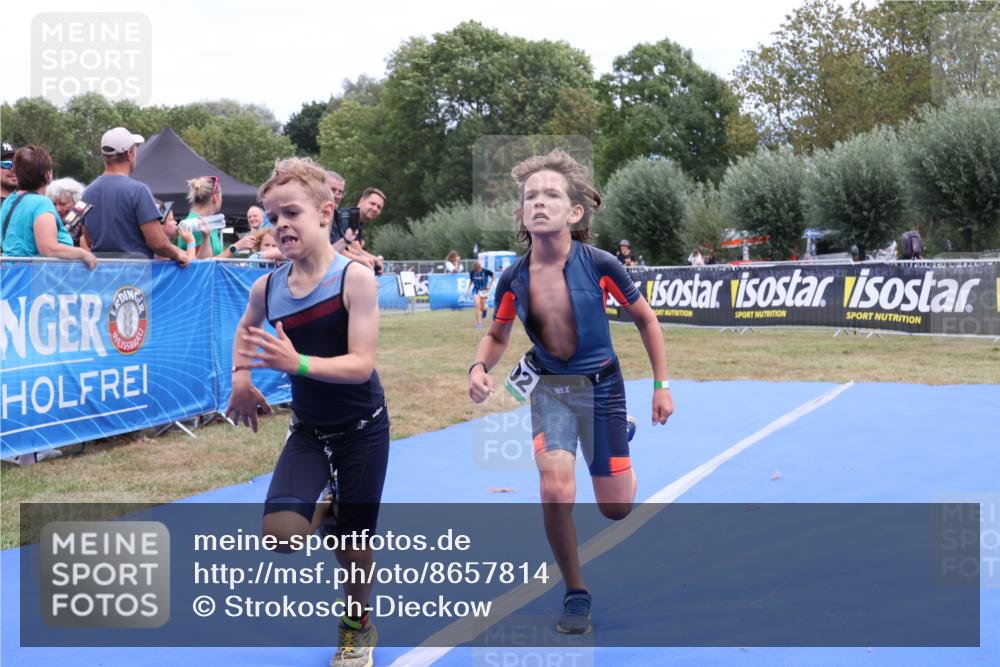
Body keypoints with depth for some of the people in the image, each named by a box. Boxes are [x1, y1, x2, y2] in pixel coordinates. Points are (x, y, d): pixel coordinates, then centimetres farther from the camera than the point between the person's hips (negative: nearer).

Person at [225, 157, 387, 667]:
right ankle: (325, 513, 19)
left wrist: (297, 363, -38)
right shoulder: (267, 287, -7)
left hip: (362, 428, -3)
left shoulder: (355, 277, -20)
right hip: (308, 429, 3)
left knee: (353, 542, 8)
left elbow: (361, 364, -25)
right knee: (279, 533, -17)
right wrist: (241, 378, 2)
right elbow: (245, 330, 17)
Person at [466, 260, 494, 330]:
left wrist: (490, 285, -9)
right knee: (478, 306, -16)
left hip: (484, 290, -1)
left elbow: (492, 277, 0)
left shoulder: (486, 271, -17)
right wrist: (468, 290, 7)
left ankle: (485, 308, 43)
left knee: (482, 308, 2)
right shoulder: (472, 273, -9)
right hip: (477, 290, 1)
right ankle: (479, 323, -11)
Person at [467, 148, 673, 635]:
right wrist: (479, 366, -15)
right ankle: (575, 594, -1)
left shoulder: (600, 265, -19)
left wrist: (661, 385, 1)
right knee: (556, 490, -24)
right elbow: (497, 336, 7)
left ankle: (623, 466, 46)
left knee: (615, 510, 6)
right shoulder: (513, 279, -12)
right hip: (550, 389, 1)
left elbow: (646, 320, -2)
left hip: (601, 386, -1)